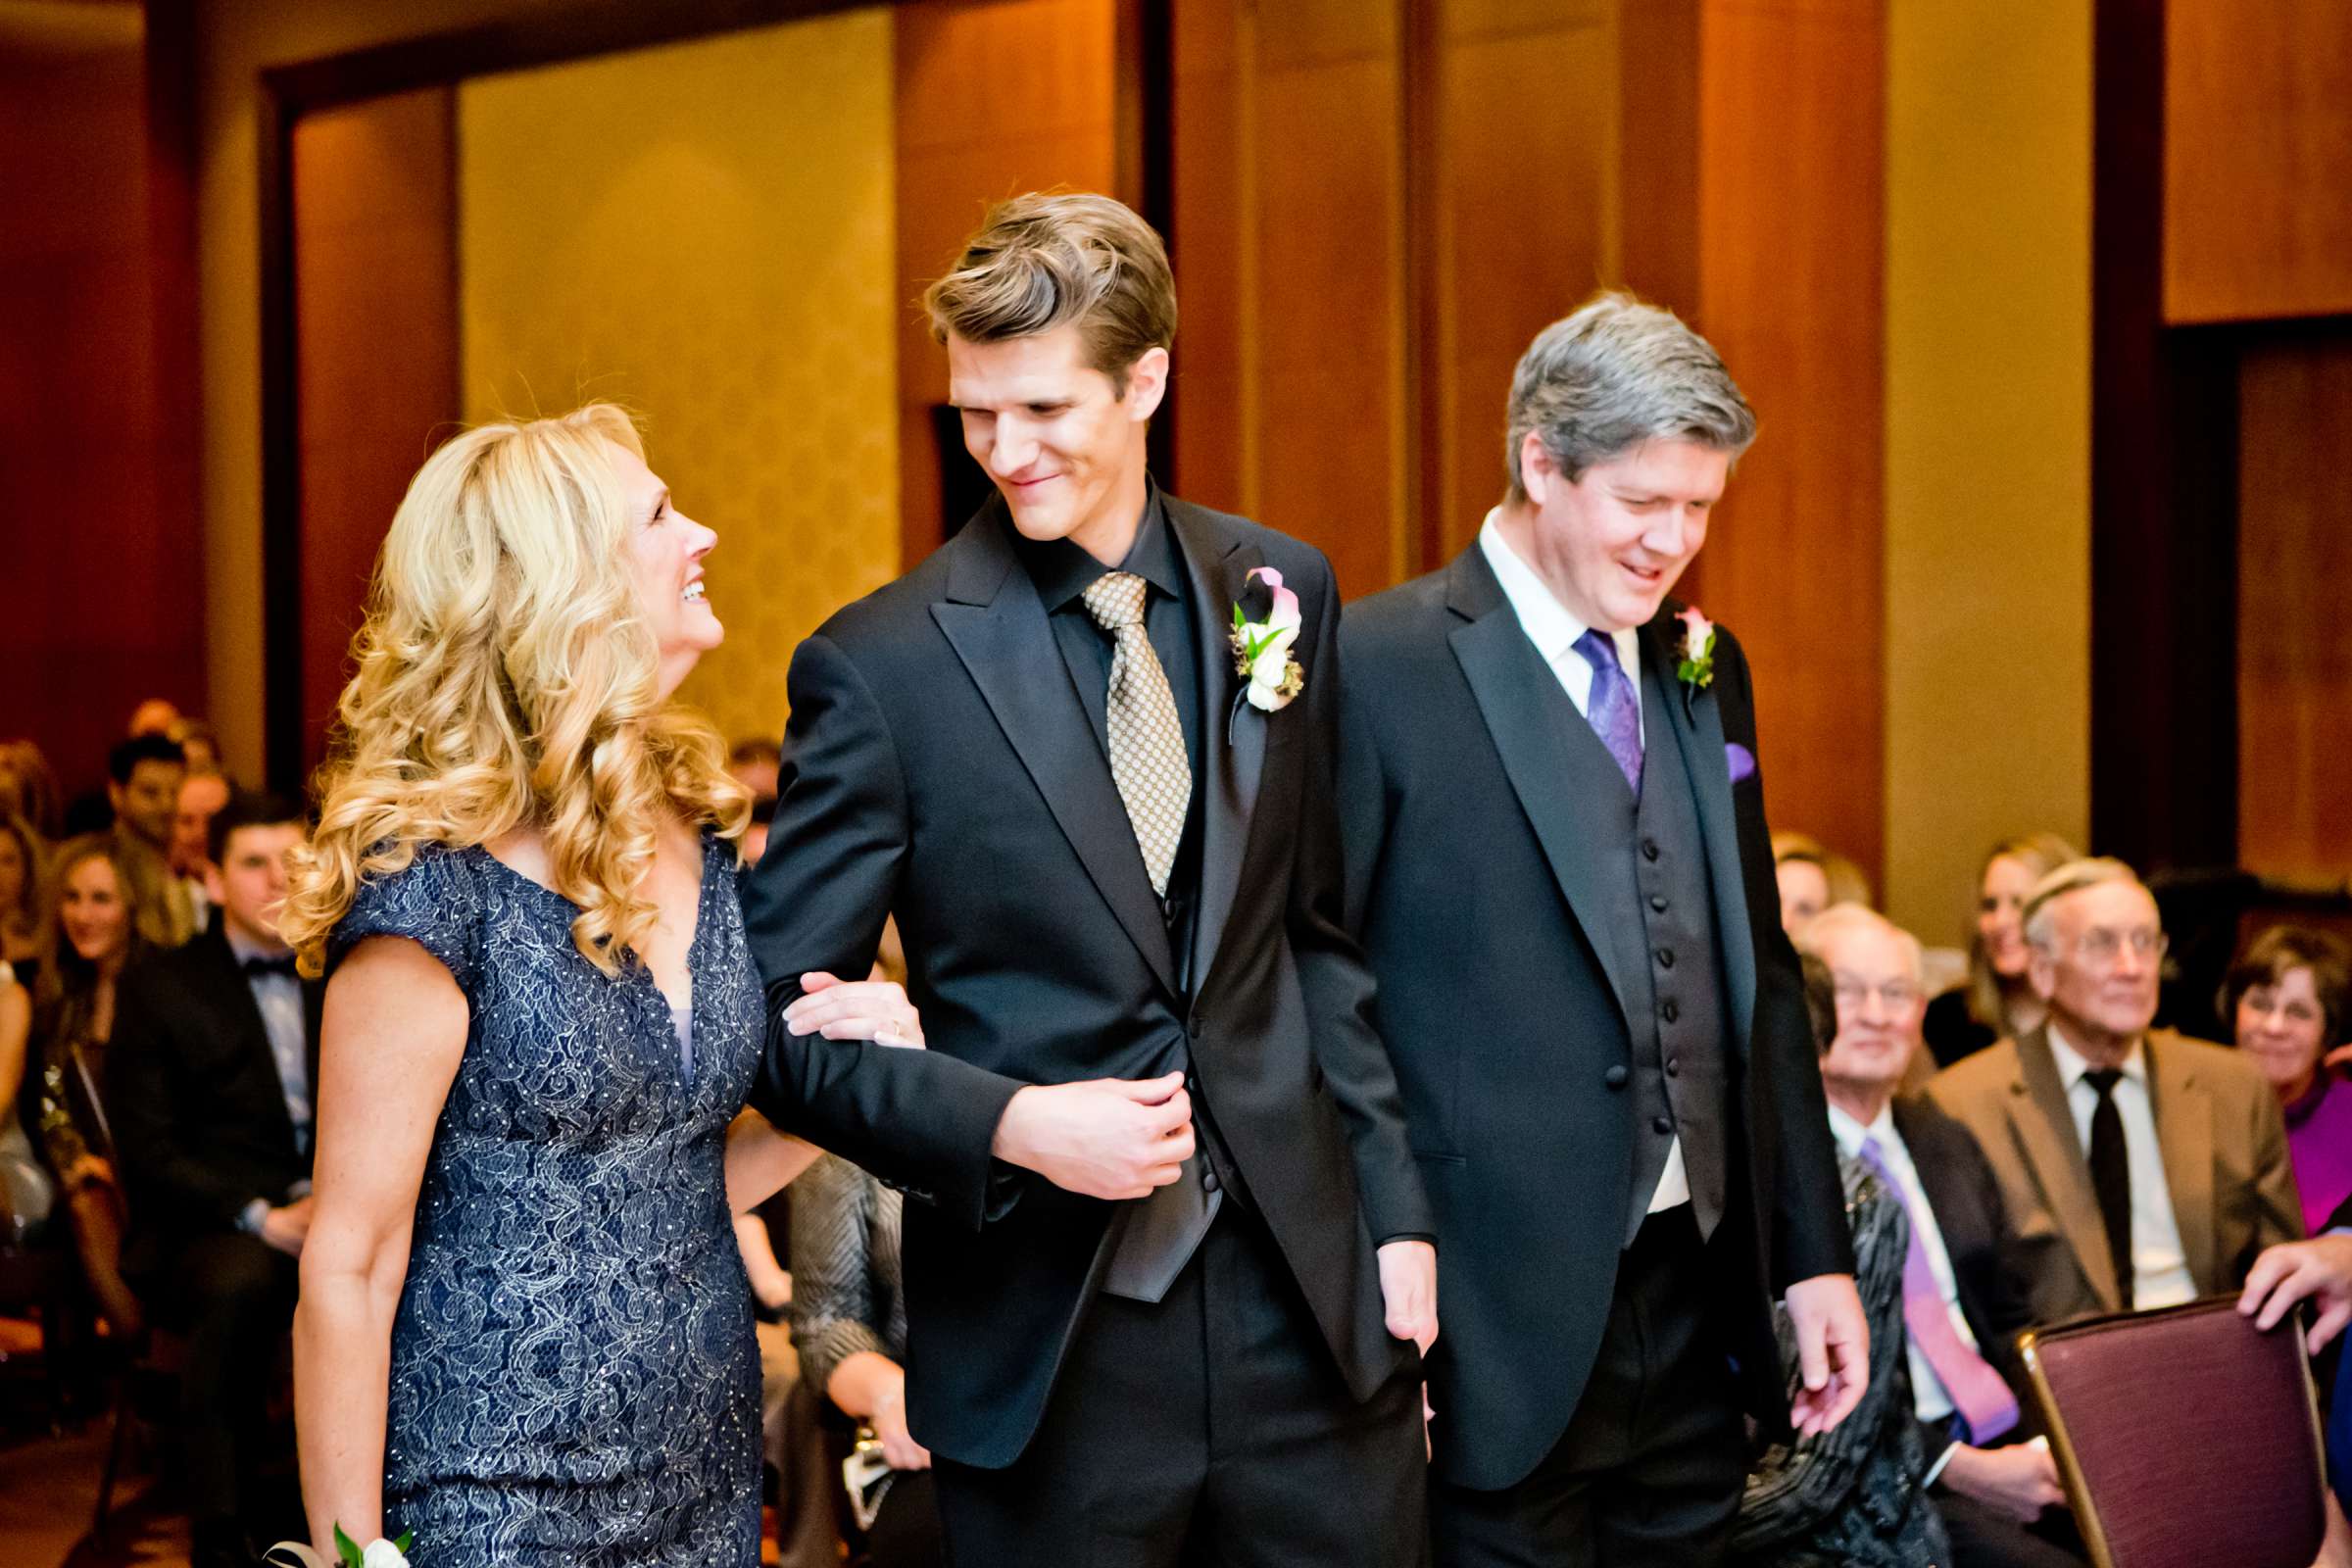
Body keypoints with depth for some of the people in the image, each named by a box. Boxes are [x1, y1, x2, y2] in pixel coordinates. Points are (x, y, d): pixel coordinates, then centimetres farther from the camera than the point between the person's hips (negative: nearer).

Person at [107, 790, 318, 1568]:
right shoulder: (158, 987, 5)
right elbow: (149, 1151, -3)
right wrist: (259, 1215, -16)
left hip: (330, 1216, 3)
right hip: (202, 1230, -3)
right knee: (241, 1285, -38)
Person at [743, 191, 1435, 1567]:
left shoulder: (1284, 593, 4)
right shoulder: (880, 667, -8)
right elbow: (786, 1023, -5)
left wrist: (1394, 1207, 8)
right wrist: (1012, 1125, -18)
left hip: (1308, 1303, 3)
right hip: (1050, 1345, -3)